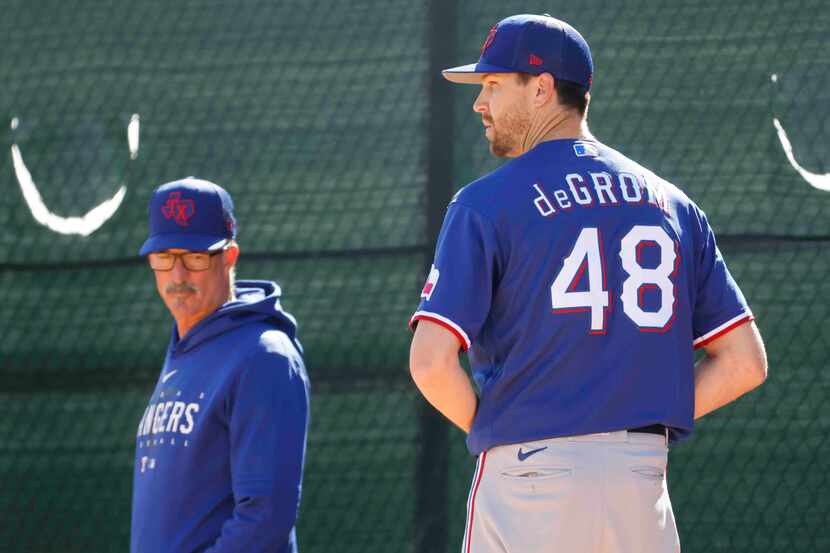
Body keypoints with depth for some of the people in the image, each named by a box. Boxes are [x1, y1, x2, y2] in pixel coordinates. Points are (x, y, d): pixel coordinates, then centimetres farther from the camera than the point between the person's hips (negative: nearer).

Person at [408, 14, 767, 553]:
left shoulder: (486, 203, -3)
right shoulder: (670, 202, 12)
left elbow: (431, 362, -13)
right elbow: (745, 363, 8)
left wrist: (487, 428, 5)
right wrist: (640, 423, 12)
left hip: (528, 477, -4)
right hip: (643, 481, 5)